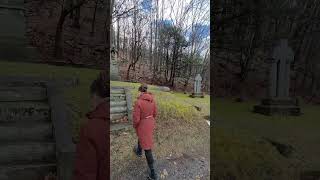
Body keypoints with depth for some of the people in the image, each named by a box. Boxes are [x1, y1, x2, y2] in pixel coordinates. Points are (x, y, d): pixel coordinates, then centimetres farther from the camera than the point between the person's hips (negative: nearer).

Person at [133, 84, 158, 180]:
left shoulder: (138, 102, -28)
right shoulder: (152, 100, -9)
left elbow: (136, 118, -23)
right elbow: (154, 113, 4)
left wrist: (135, 126, -2)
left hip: (142, 125, -7)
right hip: (151, 123, 7)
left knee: (147, 147, 4)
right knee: (141, 137, 34)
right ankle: (139, 151, 63)